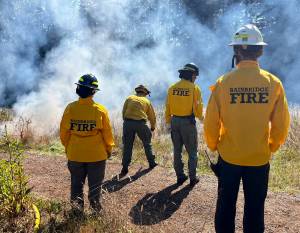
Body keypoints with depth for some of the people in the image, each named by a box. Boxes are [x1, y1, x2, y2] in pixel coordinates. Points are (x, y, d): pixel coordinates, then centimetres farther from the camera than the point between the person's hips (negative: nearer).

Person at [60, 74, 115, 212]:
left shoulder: (70, 108, -9)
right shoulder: (100, 110, -13)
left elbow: (64, 132, -1)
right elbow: (107, 133, -6)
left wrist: (67, 147, 16)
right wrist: (109, 149, 10)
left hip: (75, 154, 2)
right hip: (96, 155, -1)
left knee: (76, 184, 17)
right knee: (95, 185, 13)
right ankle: (95, 210, 20)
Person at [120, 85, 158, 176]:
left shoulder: (129, 98, 16)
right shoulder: (146, 101, 16)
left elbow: (123, 112, 12)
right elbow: (152, 116, 23)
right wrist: (153, 127, 37)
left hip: (128, 123, 1)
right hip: (141, 123, -1)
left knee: (127, 145, 7)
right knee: (147, 143, 19)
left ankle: (125, 168, 7)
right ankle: (152, 163, 28)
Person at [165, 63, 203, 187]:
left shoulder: (172, 88, 2)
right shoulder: (194, 88, -10)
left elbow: (167, 108, 4)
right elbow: (198, 109, -11)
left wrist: (168, 122, 13)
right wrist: (200, 117, 10)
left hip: (175, 121, 4)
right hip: (188, 122, -4)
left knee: (177, 150, 13)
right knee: (192, 151, 9)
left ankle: (180, 176, 19)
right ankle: (192, 178, 12)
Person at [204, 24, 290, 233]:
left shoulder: (223, 82, -12)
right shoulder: (273, 83, -9)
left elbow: (211, 123, -8)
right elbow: (281, 126, -3)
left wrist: (214, 145, 10)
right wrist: (270, 148, 13)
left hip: (229, 157, 0)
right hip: (260, 159, 1)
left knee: (226, 205, 16)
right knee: (255, 208, 14)